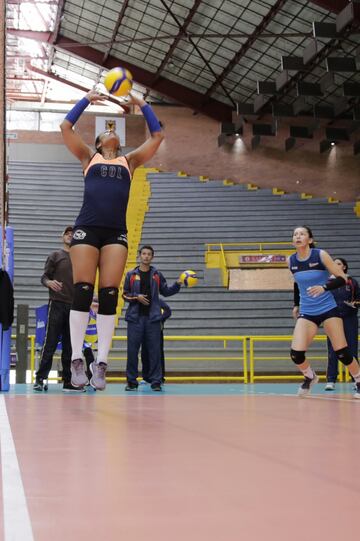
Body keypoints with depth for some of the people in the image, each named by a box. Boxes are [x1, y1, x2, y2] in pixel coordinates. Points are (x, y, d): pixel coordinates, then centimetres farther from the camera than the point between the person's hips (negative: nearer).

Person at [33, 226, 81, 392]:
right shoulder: (55, 256, 6)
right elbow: (44, 277, 0)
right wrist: (49, 282, -22)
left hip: (74, 305, 4)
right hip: (57, 304, -4)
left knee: (70, 347, 5)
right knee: (50, 343, -7)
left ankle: (68, 382, 9)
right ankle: (40, 379, -2)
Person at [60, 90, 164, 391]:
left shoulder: (129, 161, 23)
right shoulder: (89, 158, 20)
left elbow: (157, 135, 22)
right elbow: (66, 127, 15)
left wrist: (141, 104, 25)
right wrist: (87, 99, 21)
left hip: (116, 232, 1)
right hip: (87, 227, -1)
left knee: (109, 296, -7)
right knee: (82, 293, -10)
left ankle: (101, 363, -6)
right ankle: (77, 360, -9)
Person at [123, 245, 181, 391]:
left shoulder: (157, 274, 10)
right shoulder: (131, 274, 8)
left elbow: (166, 292, 13)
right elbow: (125, 294, 8)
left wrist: (177, 285, -1)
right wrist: (136, 296, -9)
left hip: (153, 317, 0)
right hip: (135, 317, 0)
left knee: (154, 350, -1)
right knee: (132, 349, 0)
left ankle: (155, 381, 4)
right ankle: (131, 381, 8)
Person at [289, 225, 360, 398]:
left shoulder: (320, 255, -10)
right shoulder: (291, 261, 1)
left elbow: (342, 278, -10)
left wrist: (324, 287, -25)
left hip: (328, 309, -3)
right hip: (306, 313, 3)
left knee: (341, 352, -8)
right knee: (296, 353, -12)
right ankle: (310, 377, 19)